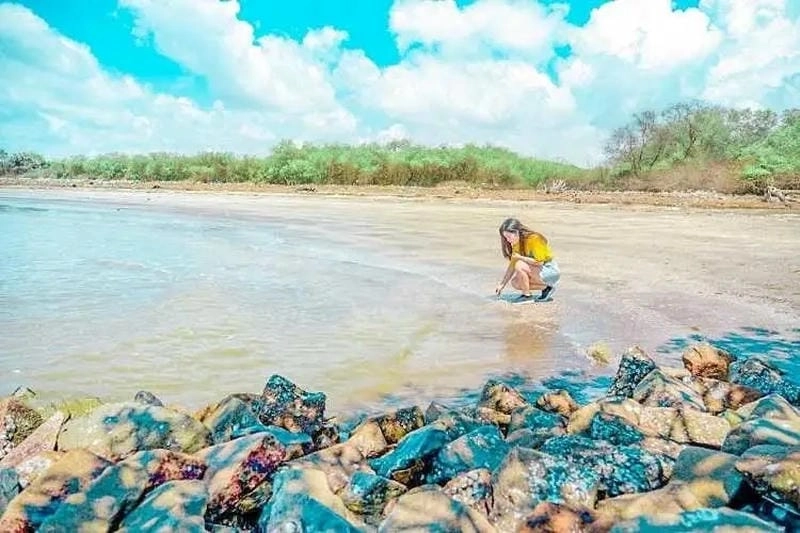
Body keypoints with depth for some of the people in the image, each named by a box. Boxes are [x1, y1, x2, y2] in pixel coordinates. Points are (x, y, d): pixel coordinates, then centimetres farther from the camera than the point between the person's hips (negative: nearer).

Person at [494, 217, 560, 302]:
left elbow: (539, 262, -27)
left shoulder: (534, 239, -23)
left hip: (551, 272, -9)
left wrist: (520, 257, -21)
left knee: (520, 265, -27)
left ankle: (526, 295, -10)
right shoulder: (517, 243, 1)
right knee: (515, 283, -4)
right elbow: (512, 265, 4)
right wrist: (502, 284, 1)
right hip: (537, 270, 9)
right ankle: (546, 288, 6)